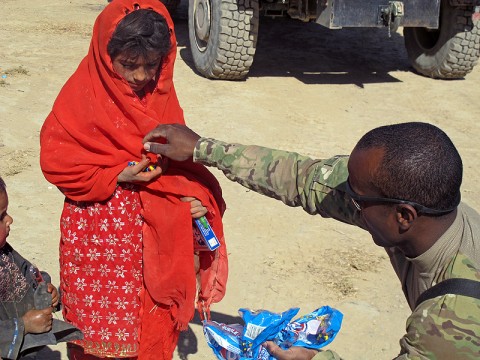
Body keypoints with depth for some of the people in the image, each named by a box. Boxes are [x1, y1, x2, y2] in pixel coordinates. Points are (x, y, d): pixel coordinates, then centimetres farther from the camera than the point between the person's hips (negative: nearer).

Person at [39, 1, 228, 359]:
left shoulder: (160, 91, 0)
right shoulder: (83, 95, -14)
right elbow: (55, 160, -14)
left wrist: (193, 194, -12)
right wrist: (116, 176, -21)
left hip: (154, 224, 4)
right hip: (98, 227, -4)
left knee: (152, 312, 14)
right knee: (100, 316, 8)